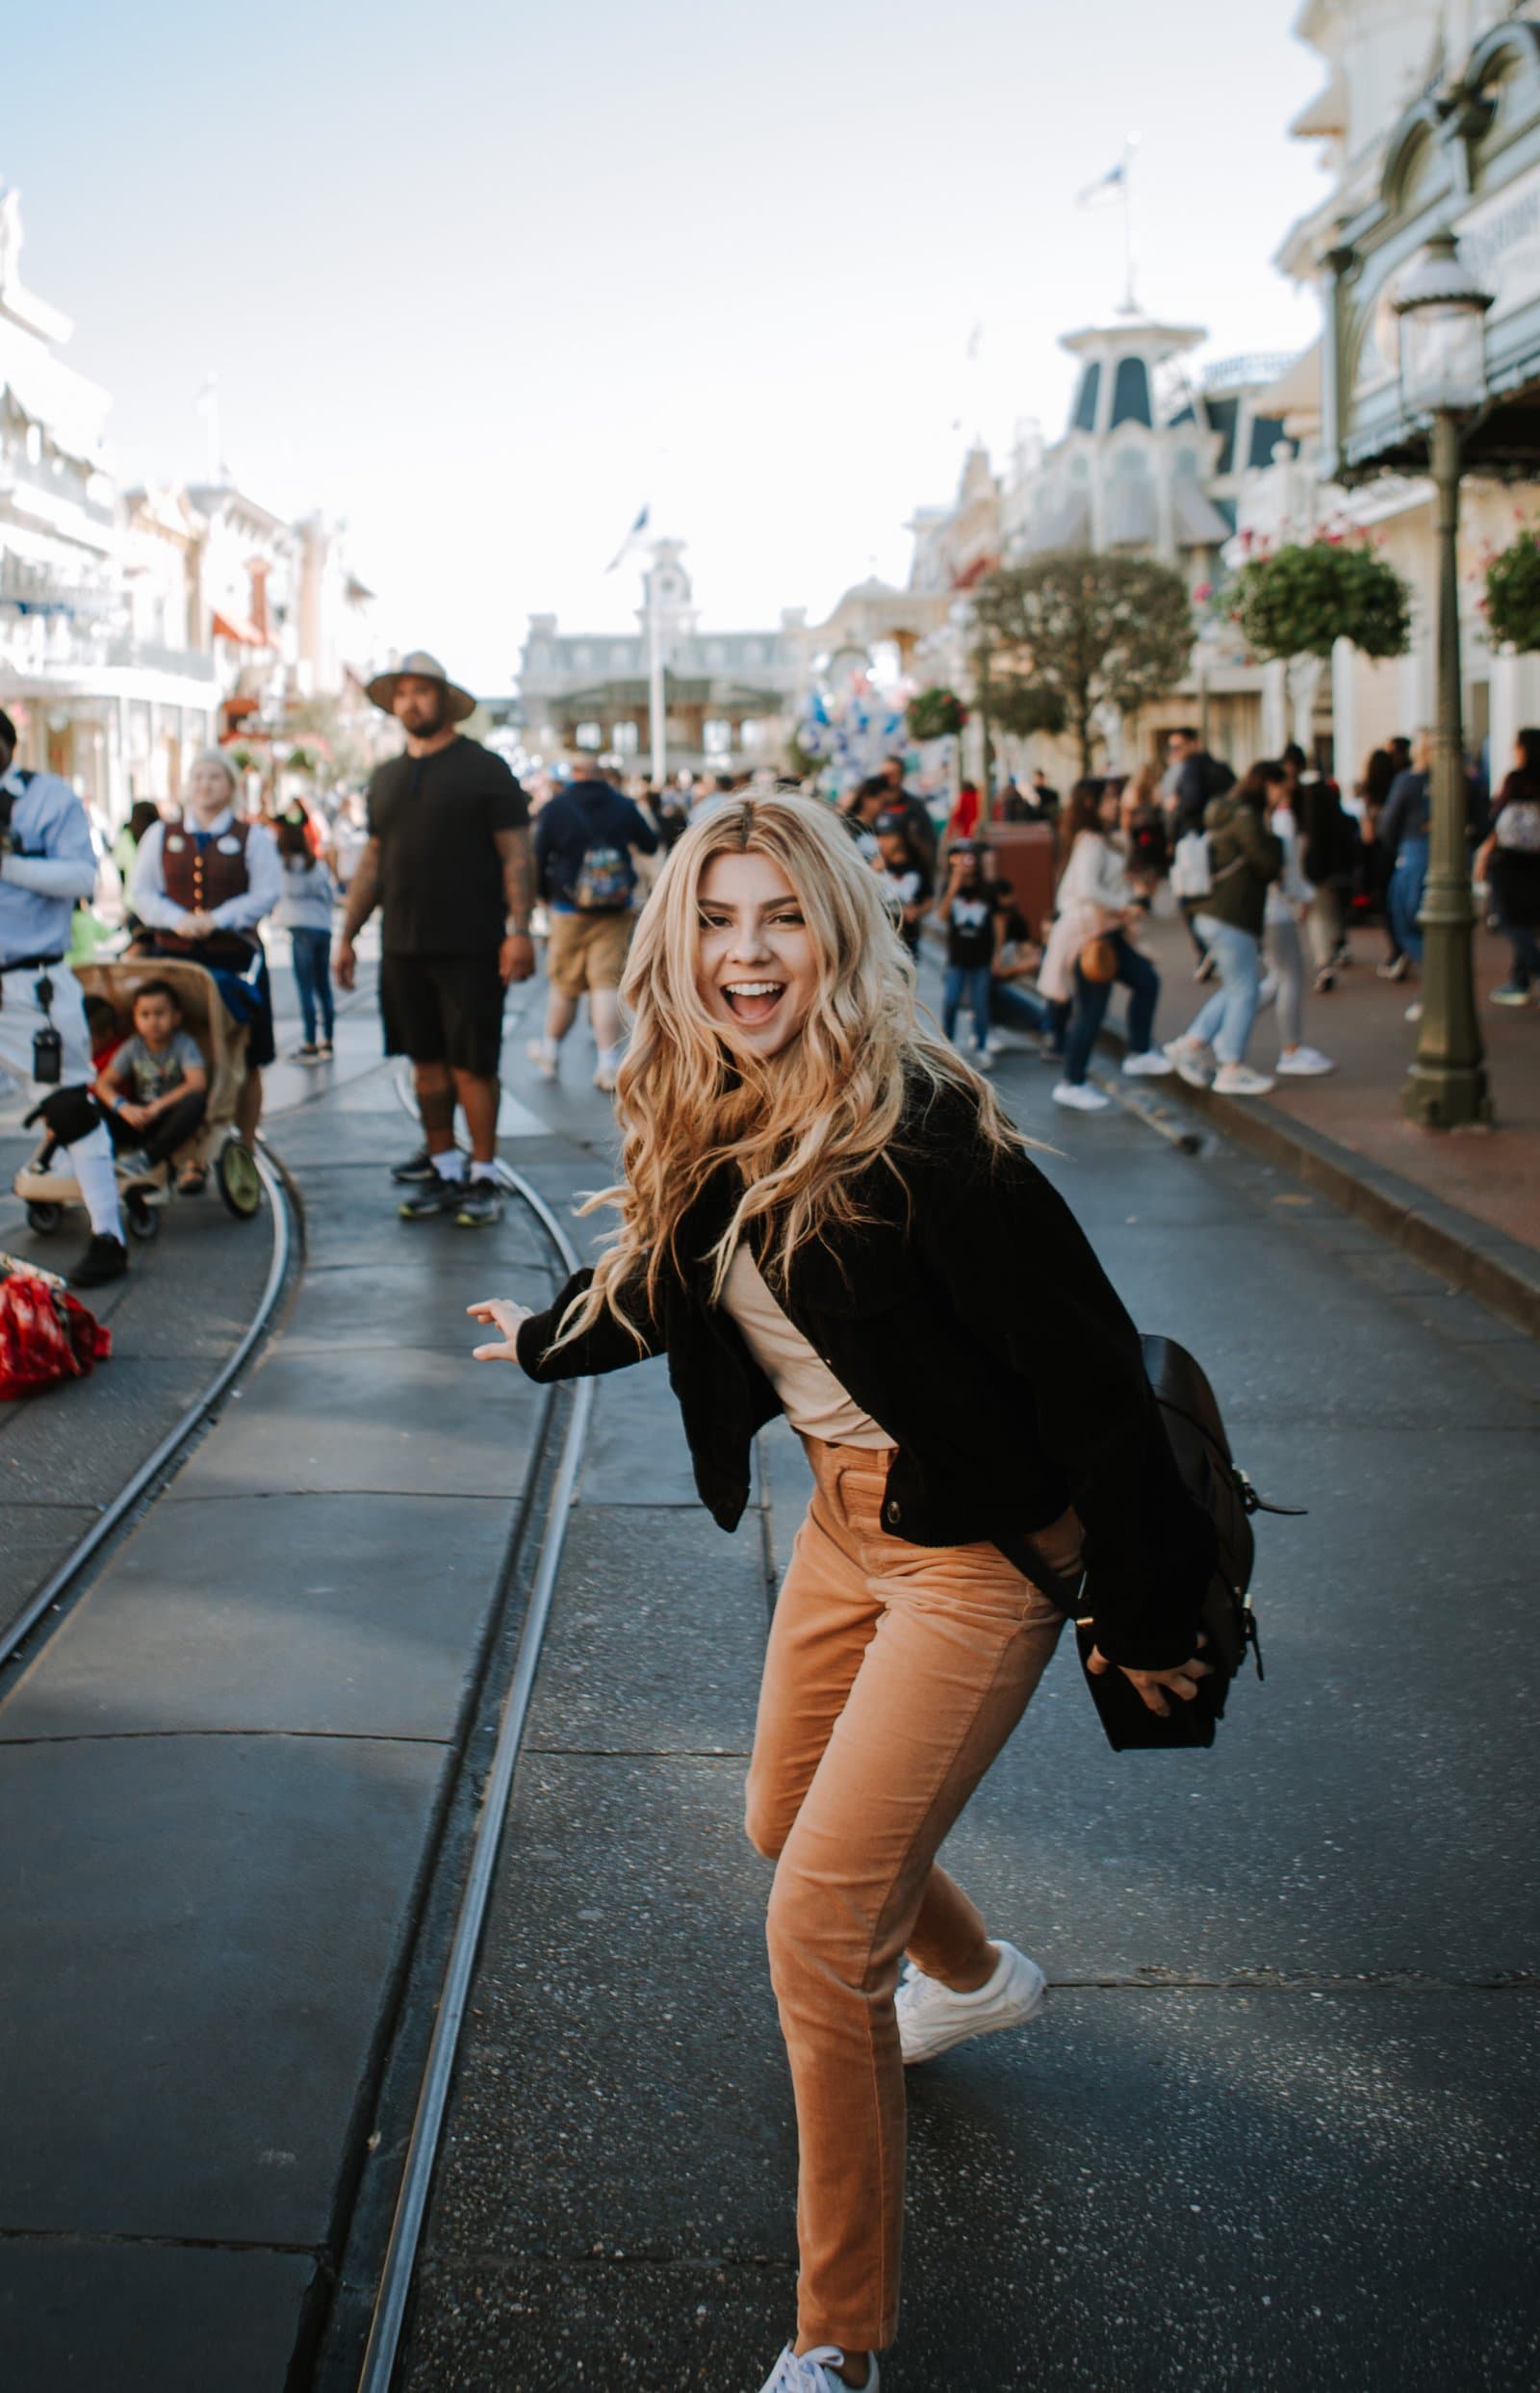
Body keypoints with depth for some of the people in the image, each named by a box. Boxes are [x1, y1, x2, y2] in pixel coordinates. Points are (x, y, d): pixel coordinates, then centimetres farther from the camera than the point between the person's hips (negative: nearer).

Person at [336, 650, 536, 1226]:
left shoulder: (483, 768, -1)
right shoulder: (386, 777, 15)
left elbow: (516, 855, -5)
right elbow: (373, 860, 20)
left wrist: (518, 929, -14)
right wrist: (347, 934, 15)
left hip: (470, 947, -5)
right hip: (403, 946, 5)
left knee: (472, 1065, -3)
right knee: (427, 1062, 8)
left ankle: (482, 1177, 7)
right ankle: (442, 1170, 18)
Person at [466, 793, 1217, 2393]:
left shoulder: (917, 1133, -25)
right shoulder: (710, 1127, -1)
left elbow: (1091, 1370, -22)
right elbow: (660, 1280, 21)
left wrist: (1146, 1615, -17)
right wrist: (540, 1336, 38)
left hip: (979, 1545, -8)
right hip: (846, 1512, 8)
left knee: (821, 1926, -9)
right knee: (788, 1826, 24)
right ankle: (973, 1976, 57)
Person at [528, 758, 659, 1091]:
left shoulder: (555, 808, -2)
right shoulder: (624, 806, 4)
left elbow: (537, 860, -3)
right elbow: (651, 845, 16)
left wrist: (546, 897, 12)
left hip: (570, 911, -1)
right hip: (617, 913, 1)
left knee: (564, 985, 9)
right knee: (608, 982, -2)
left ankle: (549, 1053, 25)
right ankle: (608, 1064, -7)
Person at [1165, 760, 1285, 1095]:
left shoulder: (1225, 813, 16)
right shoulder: (1245, 817, -15)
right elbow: (1268, 864, -16)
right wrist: (1275, 840, 1)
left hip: (1210, 914, 10)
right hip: (1230, 918, -10)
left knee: (1236, 986, 19)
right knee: (1244, 989, -2)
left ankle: (1191, 1044, 17)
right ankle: (1231, 1070, 1)